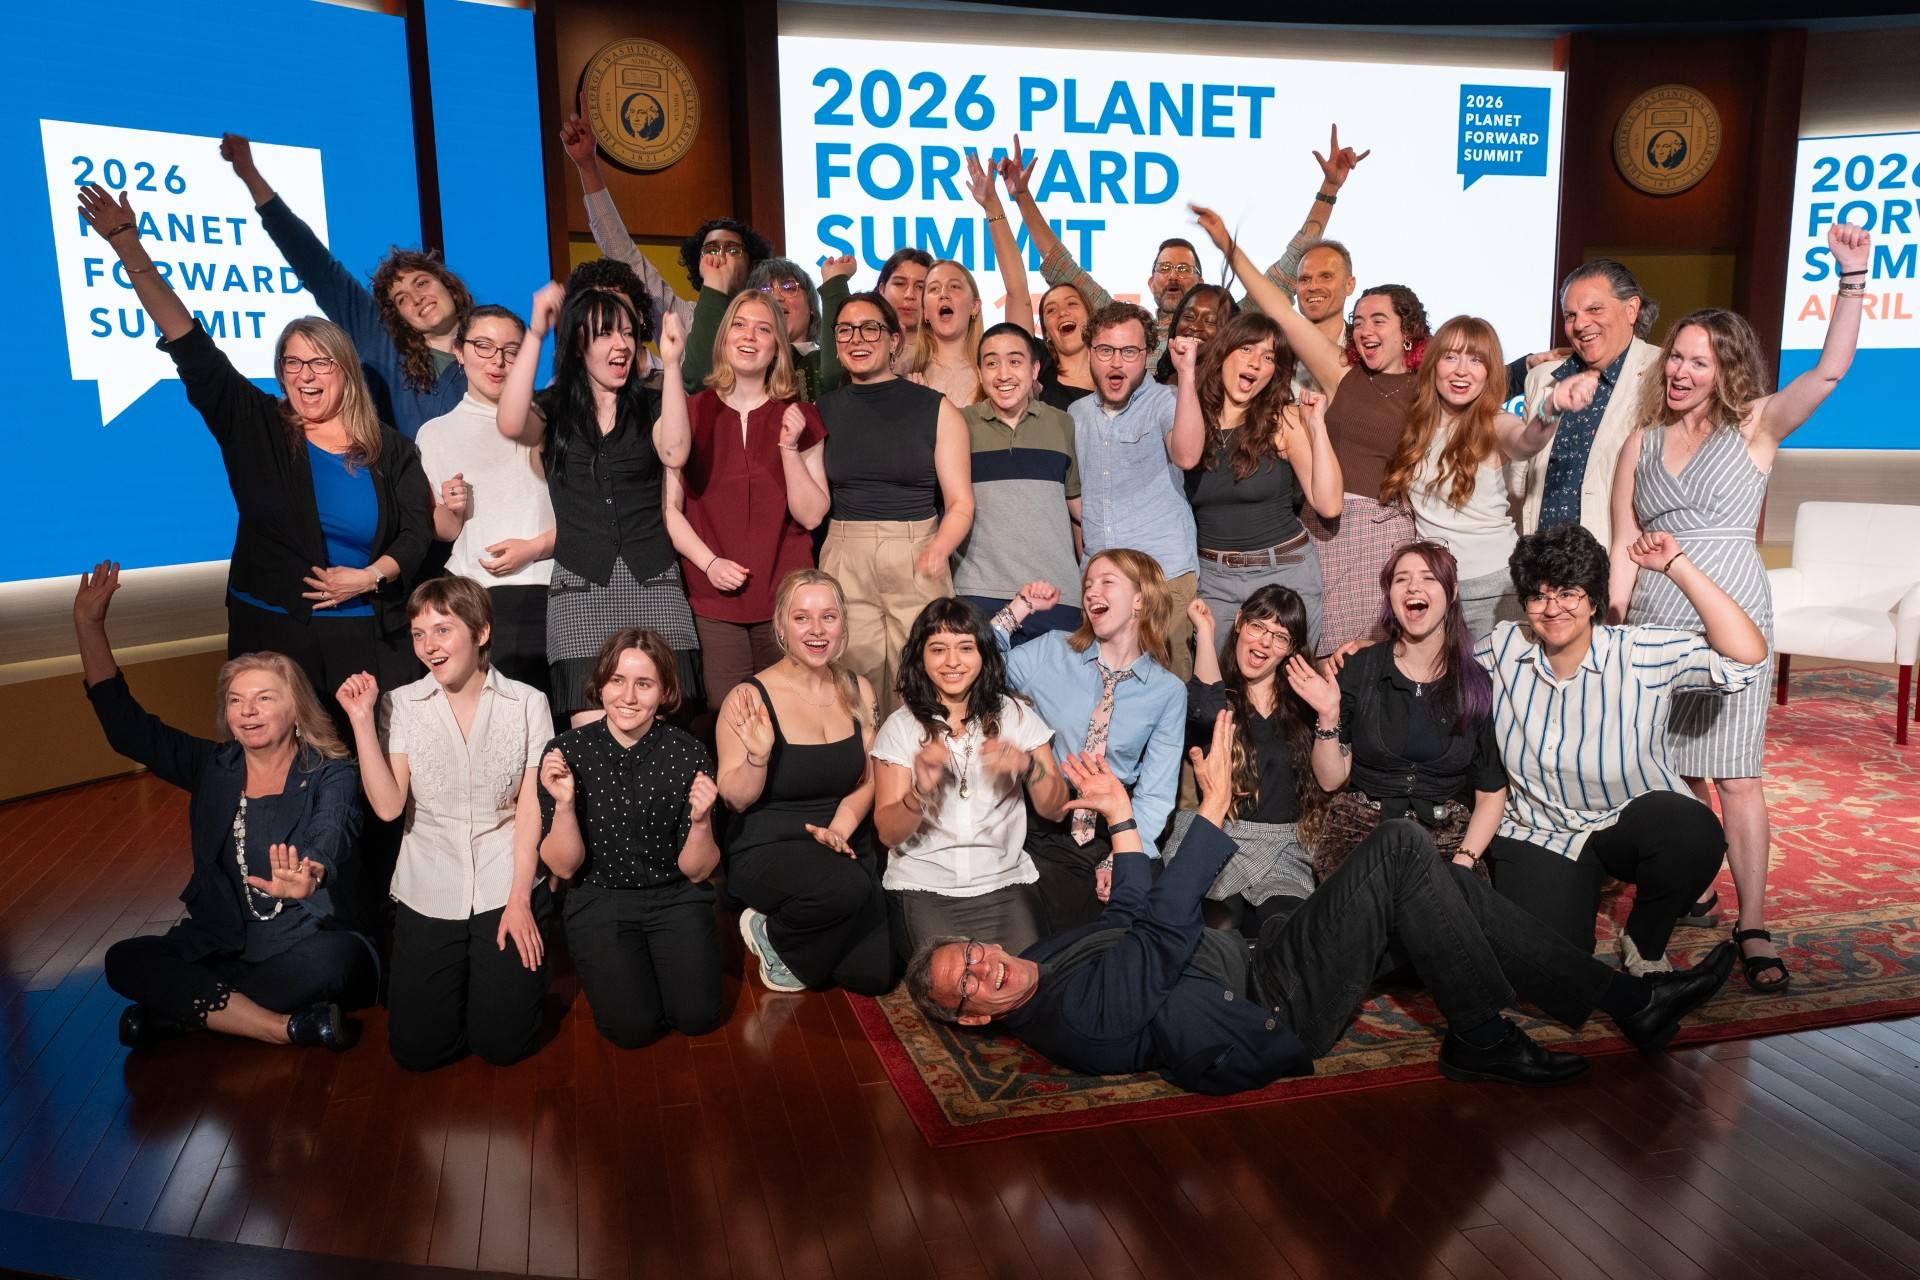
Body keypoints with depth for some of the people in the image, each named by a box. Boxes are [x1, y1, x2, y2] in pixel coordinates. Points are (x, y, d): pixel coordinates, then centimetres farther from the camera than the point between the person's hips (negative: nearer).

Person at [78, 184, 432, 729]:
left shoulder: (390, 449, 4)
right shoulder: (255, 427, 3)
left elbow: (417, 530, 4)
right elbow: (192, 349, -2)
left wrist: (370, 576, -13)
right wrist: (129, 248, -7)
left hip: (368, 639, 0)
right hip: (272, 636, 0)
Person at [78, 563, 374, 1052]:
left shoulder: (331, 776, -7)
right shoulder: (214, 767, 8)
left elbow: (330, 845, -26)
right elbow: (127, 726, 5)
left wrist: (306, 880, -51)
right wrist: (89, 625, 2)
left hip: (307, 948, -4)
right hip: (224, 949, 5)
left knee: (331, 956, -36)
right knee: (125, 961, -18)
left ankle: (182, 1011, -15)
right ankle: (286, 1026, -24)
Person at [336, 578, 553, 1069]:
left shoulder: (527, 703, -2)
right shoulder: (401, 705, 0)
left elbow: (531, 807, -3)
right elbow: (388, 806, -9)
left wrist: (519, 900, -9)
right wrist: (361, 720, -14)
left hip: (506, 887, -1)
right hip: (428, 894, 2)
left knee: (500, 1042, -6)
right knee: (416, 1048, -2)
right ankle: (461, 973, 28)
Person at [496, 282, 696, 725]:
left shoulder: (649, 406, 12)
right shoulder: (554, 409, 11)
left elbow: (674, 453, -9)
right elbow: (511, 425, -13)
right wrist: (535, 334, -13)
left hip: (652, 584, 1)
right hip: (581, 589, -1)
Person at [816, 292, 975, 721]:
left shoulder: (935, 409, 3)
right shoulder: (824, 410, 11)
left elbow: (960, 503, -2)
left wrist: (936, 553, -17)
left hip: (917, 561, -2)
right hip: (844, 564, 2)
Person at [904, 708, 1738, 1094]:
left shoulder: (1046, 958, 7)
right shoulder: (1071, 1020, -24)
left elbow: (1134, 919, 20)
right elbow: (1167, 933, -29)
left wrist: (1121, 819, 11)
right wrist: (1216, 803, -25)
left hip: (1254, 959, 10)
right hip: (1274, 1015, -10)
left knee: (1428, 890, 4)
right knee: (1398, 848, -18)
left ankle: (1625, 1000, 11)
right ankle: (1483, 1043, -4)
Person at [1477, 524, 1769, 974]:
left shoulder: (1642, 654, -15)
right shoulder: (1501, 650, -6)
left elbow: (1747, 656, -27)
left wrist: (1677, 566, -27)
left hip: (1632, 821, 0)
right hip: (1537, 835, 1)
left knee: (1696, 832, -36)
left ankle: (1644, 945, -3)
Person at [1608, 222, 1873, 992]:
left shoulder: (1755, 428, 4)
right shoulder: (1642, 445, 12)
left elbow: (1829, 371, -11)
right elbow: (1623, 546, 10)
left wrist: (1852, 279, -18)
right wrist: (1615, 623, 4)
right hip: (1652, 623, 3)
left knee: (1733, 776, -6)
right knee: (1674, 771, 9)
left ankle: (1752, 928, -1)